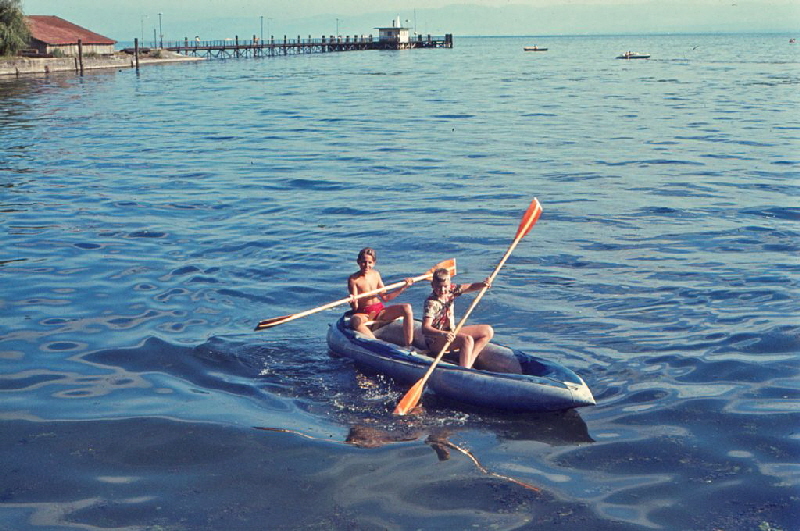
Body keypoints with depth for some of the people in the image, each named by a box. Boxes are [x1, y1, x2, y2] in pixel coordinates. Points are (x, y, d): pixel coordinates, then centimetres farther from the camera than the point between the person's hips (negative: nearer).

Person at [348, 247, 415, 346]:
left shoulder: (376, 274, 8)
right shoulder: (353, 279, -7)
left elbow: (385, 298, 13)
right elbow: (355, 308, -10)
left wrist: (404, 287, 9)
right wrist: (353, 302, -34)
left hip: (380, 311, 5)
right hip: (364, 314, -5)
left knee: (407, 308, -16)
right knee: (355, 320, -40)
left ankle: (409, 346, -20)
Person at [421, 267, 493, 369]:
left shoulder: (450, 290, -1)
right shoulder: (431, 303, -23)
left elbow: (470, 287, -1)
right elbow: (425, 328, -33)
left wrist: (483, 284, -23)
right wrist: (443, 334, -49)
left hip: (451, 332, 9)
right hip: (435, 340, -9)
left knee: (488, 331, 3)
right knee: (467, 340, -34)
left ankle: (469, 364, -6)